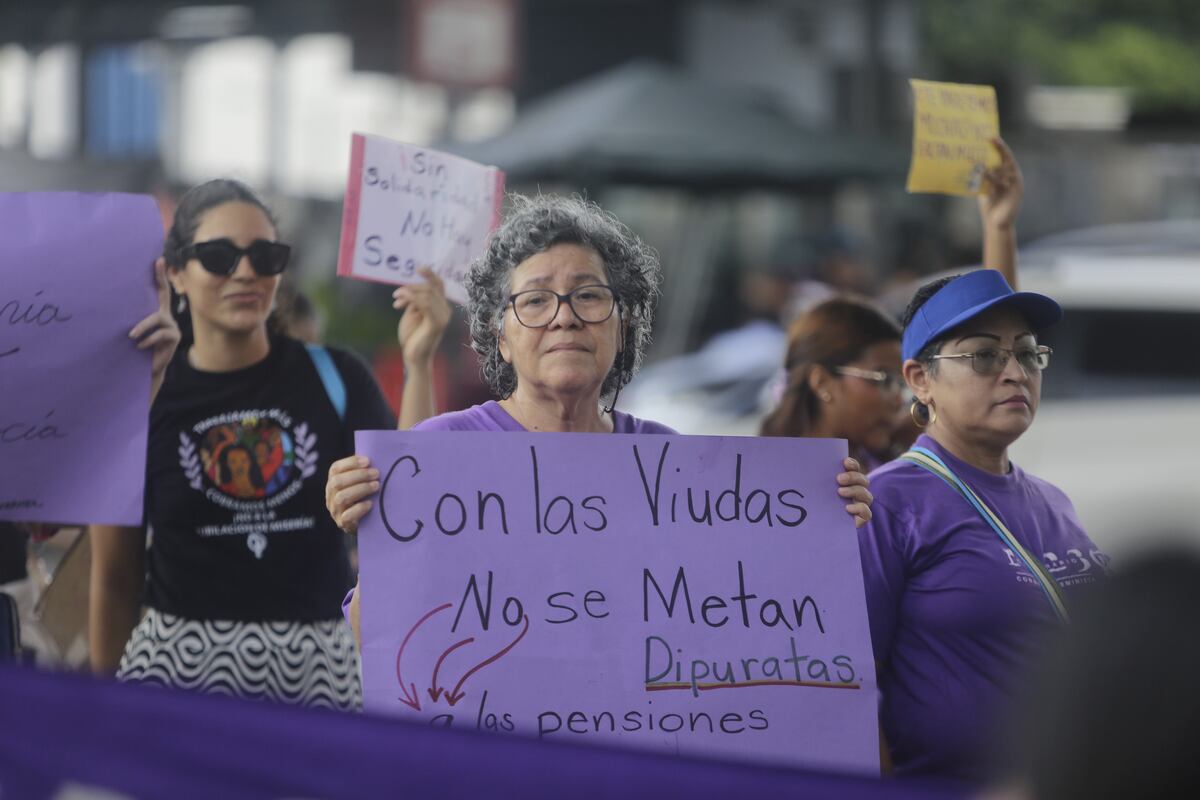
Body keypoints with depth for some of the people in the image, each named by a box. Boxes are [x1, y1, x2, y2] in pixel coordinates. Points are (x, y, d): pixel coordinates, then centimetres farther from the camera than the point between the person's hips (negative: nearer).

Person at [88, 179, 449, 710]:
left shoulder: (334, 378, 3)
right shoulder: (140, 400, 0)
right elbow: (114, 581, 7)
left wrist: (418, 365, -13)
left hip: (316, 668, 1)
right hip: (178, 666, -1)